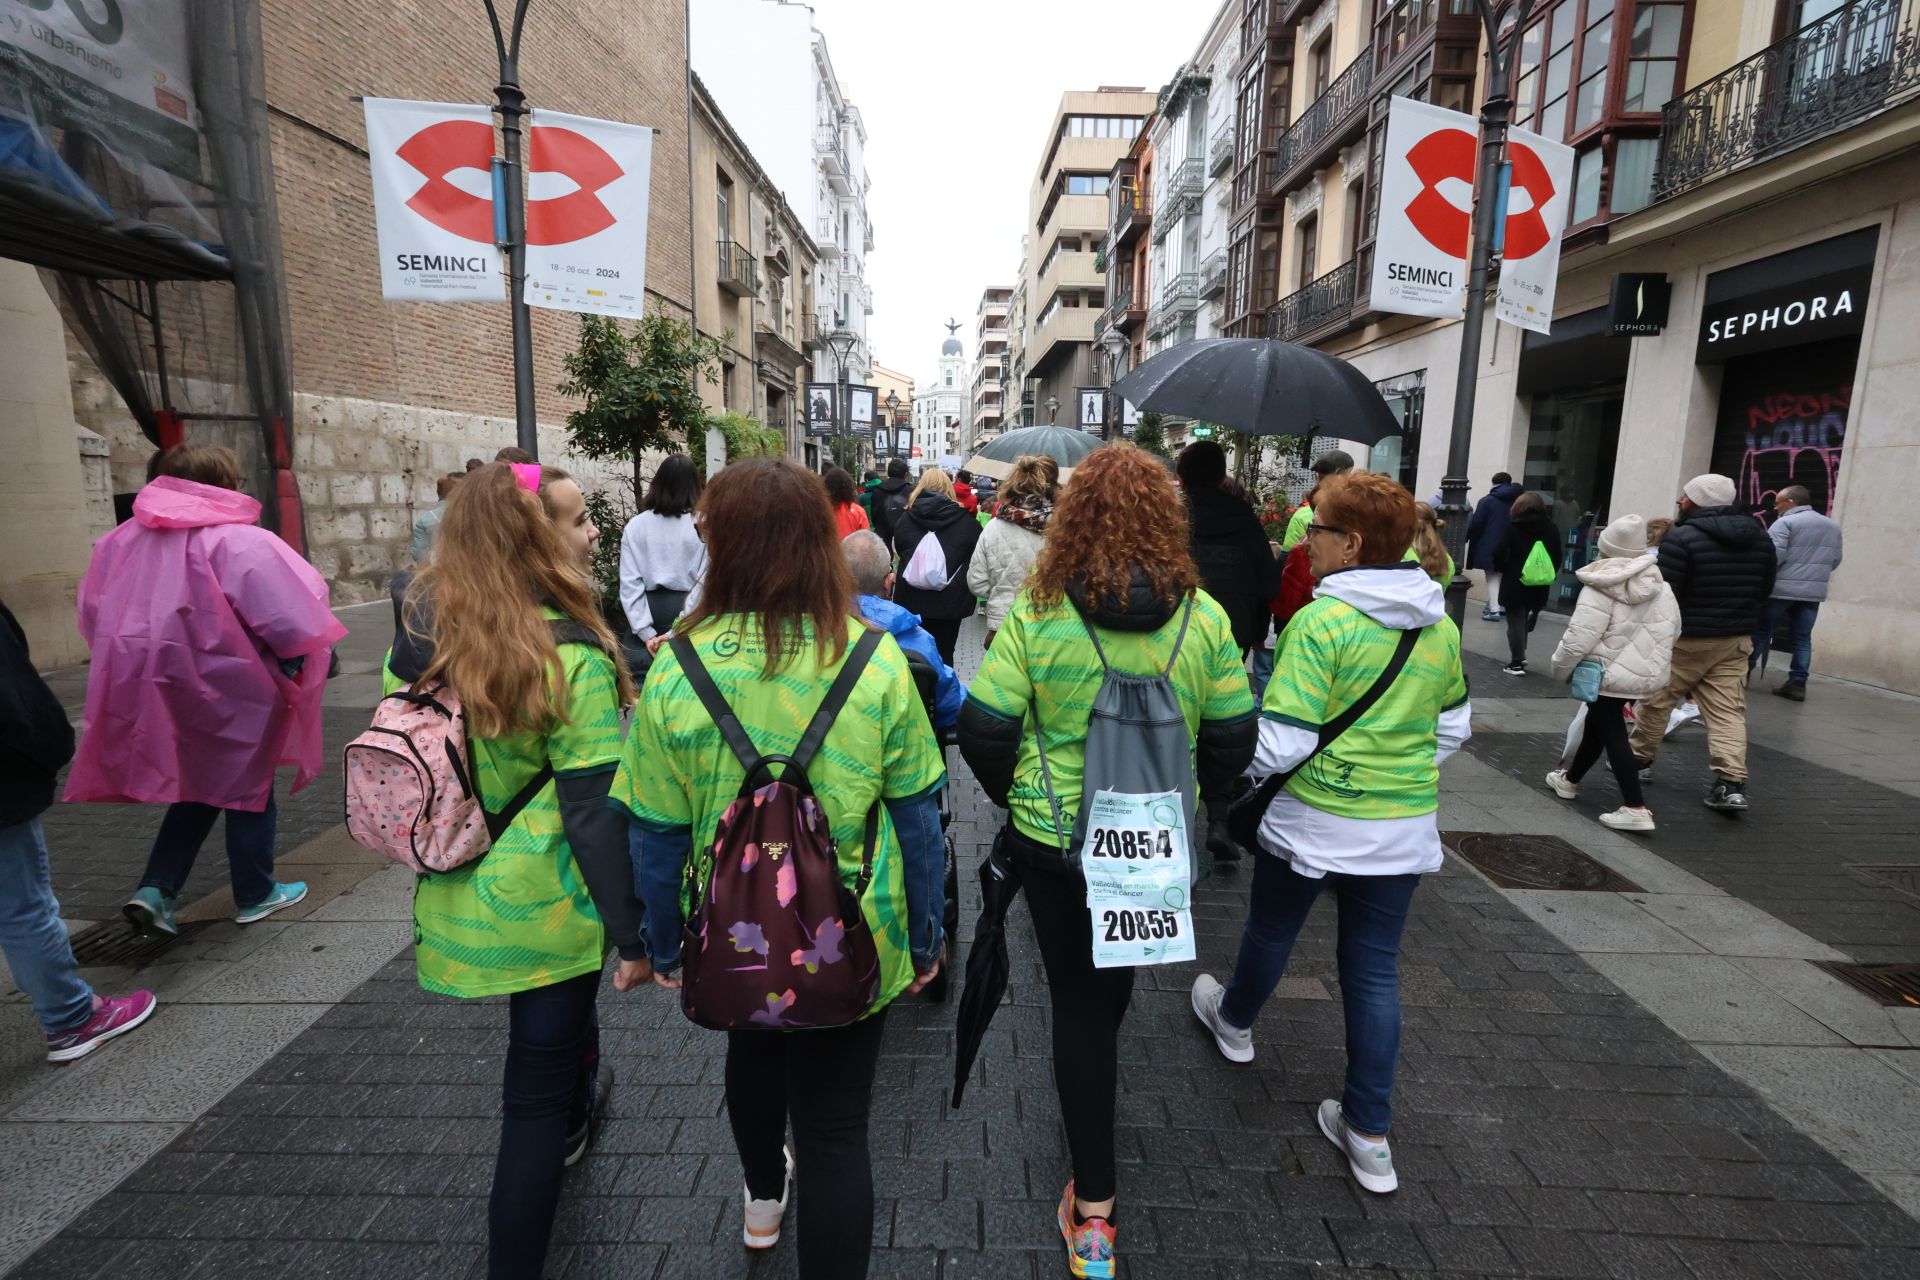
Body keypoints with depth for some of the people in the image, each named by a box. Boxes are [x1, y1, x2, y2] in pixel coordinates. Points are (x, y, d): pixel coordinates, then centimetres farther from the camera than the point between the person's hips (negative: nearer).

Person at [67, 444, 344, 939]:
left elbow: (94, 614, 12)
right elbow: (288, 619, -24)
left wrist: (143, 662, 20)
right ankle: (255, 894, 23)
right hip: (230, 692, -6)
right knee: (247, 786, 11)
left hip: (159, 688, 6)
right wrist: (298, 663, -7)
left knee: (197, 784, 23)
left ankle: (155, 889, 15)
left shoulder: (122, 541, 4)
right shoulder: (239, 542, -19)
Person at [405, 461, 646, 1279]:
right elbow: (593, 814, -24)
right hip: (546, 908, -8)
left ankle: (576, 1109, 61)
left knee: (552, 1024, 34)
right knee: (537, 1095, 10)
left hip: (462, 899, 8)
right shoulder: (573, 659, -23)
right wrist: (634, 934, -16)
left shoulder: (432, 636, -4)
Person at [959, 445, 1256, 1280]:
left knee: (1078, 999, 12)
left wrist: (1011, 793, 5)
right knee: (1118, 974, 29)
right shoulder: (1202, 615, -9)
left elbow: (984, 727, -14)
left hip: (1054, 837, -3)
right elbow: (1233, 738, -2)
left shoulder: (1037, 609, -15)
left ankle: (1093, 1211, 23)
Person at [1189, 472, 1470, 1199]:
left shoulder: (1321, 622, -21)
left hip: (1316, 818, -5)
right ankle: (1369, 1134, 24)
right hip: (1404, 825, 5)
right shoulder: (1440, 626, 1)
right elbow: (1453, 728, 12)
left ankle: (1234, 1021, 49)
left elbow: (1281, 743, -23)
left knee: (1272, 929, 21)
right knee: (1375, 968, 14)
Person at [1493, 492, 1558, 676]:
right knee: (1525, 621, 20)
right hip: (1539, 586, 5)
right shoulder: (1551, 528, 5)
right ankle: (1520, 656, 27)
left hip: (1515, 584, -4)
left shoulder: (1514, 527, -9)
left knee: (1516, 623, 3)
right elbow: (1557, 557, 8)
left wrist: (1502, 570, 5)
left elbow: (1499, 554, -13)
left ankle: (1517, 663, 3)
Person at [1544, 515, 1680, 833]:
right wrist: (1653, 659, 24)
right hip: (1646, 672, 8)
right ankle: (1570, 779, 39)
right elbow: (1673, 628, 12)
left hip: (1608, 673, -7)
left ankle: (1635, 808, -5)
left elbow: (1579, 638, -20)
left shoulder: (1599, 588, -17)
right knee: (1597, 725, 22)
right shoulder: (1659, 584, 5)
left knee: (1613, 735, -1)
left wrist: (1560, 667, -5)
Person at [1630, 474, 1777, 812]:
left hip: (1685, 639, -6)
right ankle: (1732, 783, -3)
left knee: (1656, 699, 10)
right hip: (1736, 640, 6)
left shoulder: (1682, 538, -17)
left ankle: (1640, 759, 23)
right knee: (1728, 711, 4)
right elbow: (1765, 590, 16)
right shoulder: (1760, 537, 8)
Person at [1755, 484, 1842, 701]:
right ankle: (1797, 684, 6)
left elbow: (1773, 557, -18)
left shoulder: (1785, 523, -9)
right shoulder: (1832, 526, 15)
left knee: (1760, 632, 4)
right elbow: (1835, 561, 18)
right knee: (1802, 638, 8)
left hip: (1781, 590, -6)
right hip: (1814, 591, 6)